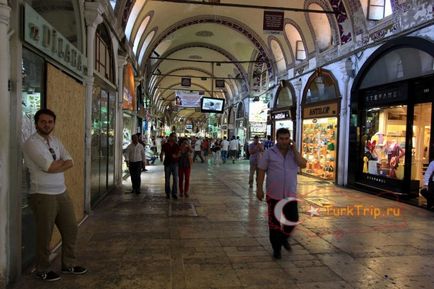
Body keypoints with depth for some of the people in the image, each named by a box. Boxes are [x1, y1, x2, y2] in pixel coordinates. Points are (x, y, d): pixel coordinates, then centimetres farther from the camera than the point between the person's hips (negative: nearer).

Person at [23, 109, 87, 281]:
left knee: (71, 229, 13)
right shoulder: (32, 143, -12)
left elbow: (70, 162, 2)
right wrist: (61, 161, -3)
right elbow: (50, 167, -21)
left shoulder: (56, 141, 11)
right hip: (43, 195, -7)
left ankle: (68, 265, 30)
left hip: (62, 193, 7)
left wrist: (55, 165, -14)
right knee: (44, 234, 6)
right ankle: (42, 270, 26)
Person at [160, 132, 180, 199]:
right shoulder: (165, 145, 0)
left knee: (175, 179, -2)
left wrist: (176, 156, -17)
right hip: (167, 163, -1)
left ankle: (174, 193, 7)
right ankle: (167, 193, 18)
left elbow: (179, 154, 4)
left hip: (175, 164, 1)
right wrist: (161, 157, -23)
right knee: (167, 179, 6)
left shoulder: (177, 146, 4)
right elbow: (162, 153, -2)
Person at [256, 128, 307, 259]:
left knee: (293, 219, 8)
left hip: (290, 194, 3)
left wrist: (294, 149, -12)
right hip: (274, 194, -3)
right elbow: (261, 171, -4)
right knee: (274, 222, 6)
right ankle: (276, 248, 23)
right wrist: (259, 188, -8)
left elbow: (303, 164, -12)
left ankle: (284, 237, 37)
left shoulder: (294, 153, 4)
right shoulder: (269, 153, -6)